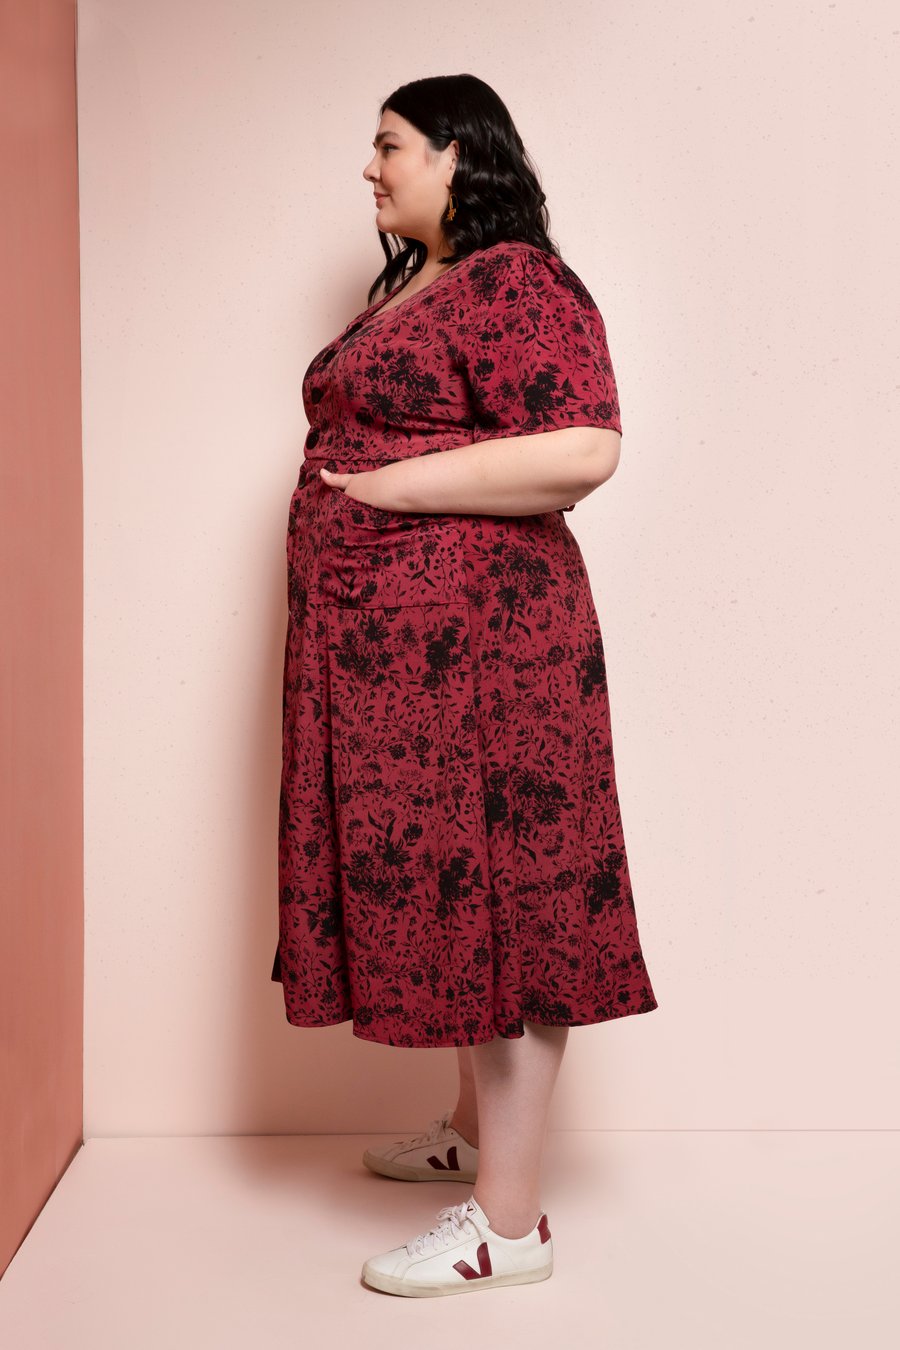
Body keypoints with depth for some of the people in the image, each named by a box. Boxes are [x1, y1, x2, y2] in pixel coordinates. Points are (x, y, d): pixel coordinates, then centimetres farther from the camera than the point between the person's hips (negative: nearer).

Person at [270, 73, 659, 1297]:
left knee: (499, 889, -5)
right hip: (389, 642, 10)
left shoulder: (516, 282, -11)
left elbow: (582, 449, -22)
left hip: (474, 636, -10)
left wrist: (394, 485, -17)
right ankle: (476, 1129, 32)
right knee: (442, 884, 16)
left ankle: (511, 1223, 4)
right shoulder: (410, 289, 19)